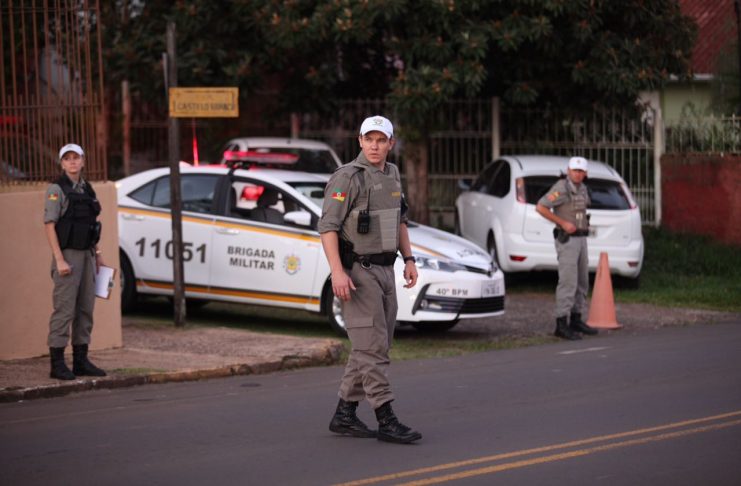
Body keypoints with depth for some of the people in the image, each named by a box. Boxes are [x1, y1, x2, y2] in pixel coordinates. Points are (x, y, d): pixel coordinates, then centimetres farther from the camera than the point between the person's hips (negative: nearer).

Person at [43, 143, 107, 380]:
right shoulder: (56, 189, -8)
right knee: (64, 309, -8)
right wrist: (59, 260, -20)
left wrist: (97, 254, 14)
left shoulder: (86, 189, 14)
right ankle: (57, 363, -5)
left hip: (86, 255, 7)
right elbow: (49, 225, -13)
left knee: (85, 309, 8)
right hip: (67, 255, -7)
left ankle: (81, 361, 14)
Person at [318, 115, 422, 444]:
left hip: (384, 271, 8)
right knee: (372, 347, -10)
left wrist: (409, 260, 12)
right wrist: (337, 272, -25)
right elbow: (328, 226, -16)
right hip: (357, 272, -8)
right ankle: (386, 422, -10)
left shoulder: (391, 175, 12)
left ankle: (344, 415, 17)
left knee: (372, 347, 10)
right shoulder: (347, 177, -13)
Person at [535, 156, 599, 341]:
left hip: (580, 239, 9)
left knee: (582, 282, 12)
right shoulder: (561, 188, -15)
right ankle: (561, 325, -12)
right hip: (566, 240, -9)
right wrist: (563, 223, -21)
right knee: (568, 282, -13)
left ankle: (576, 320, 21)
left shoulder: (581, 188, 12)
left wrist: (585, 222, 11)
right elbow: (540, 207, -21)